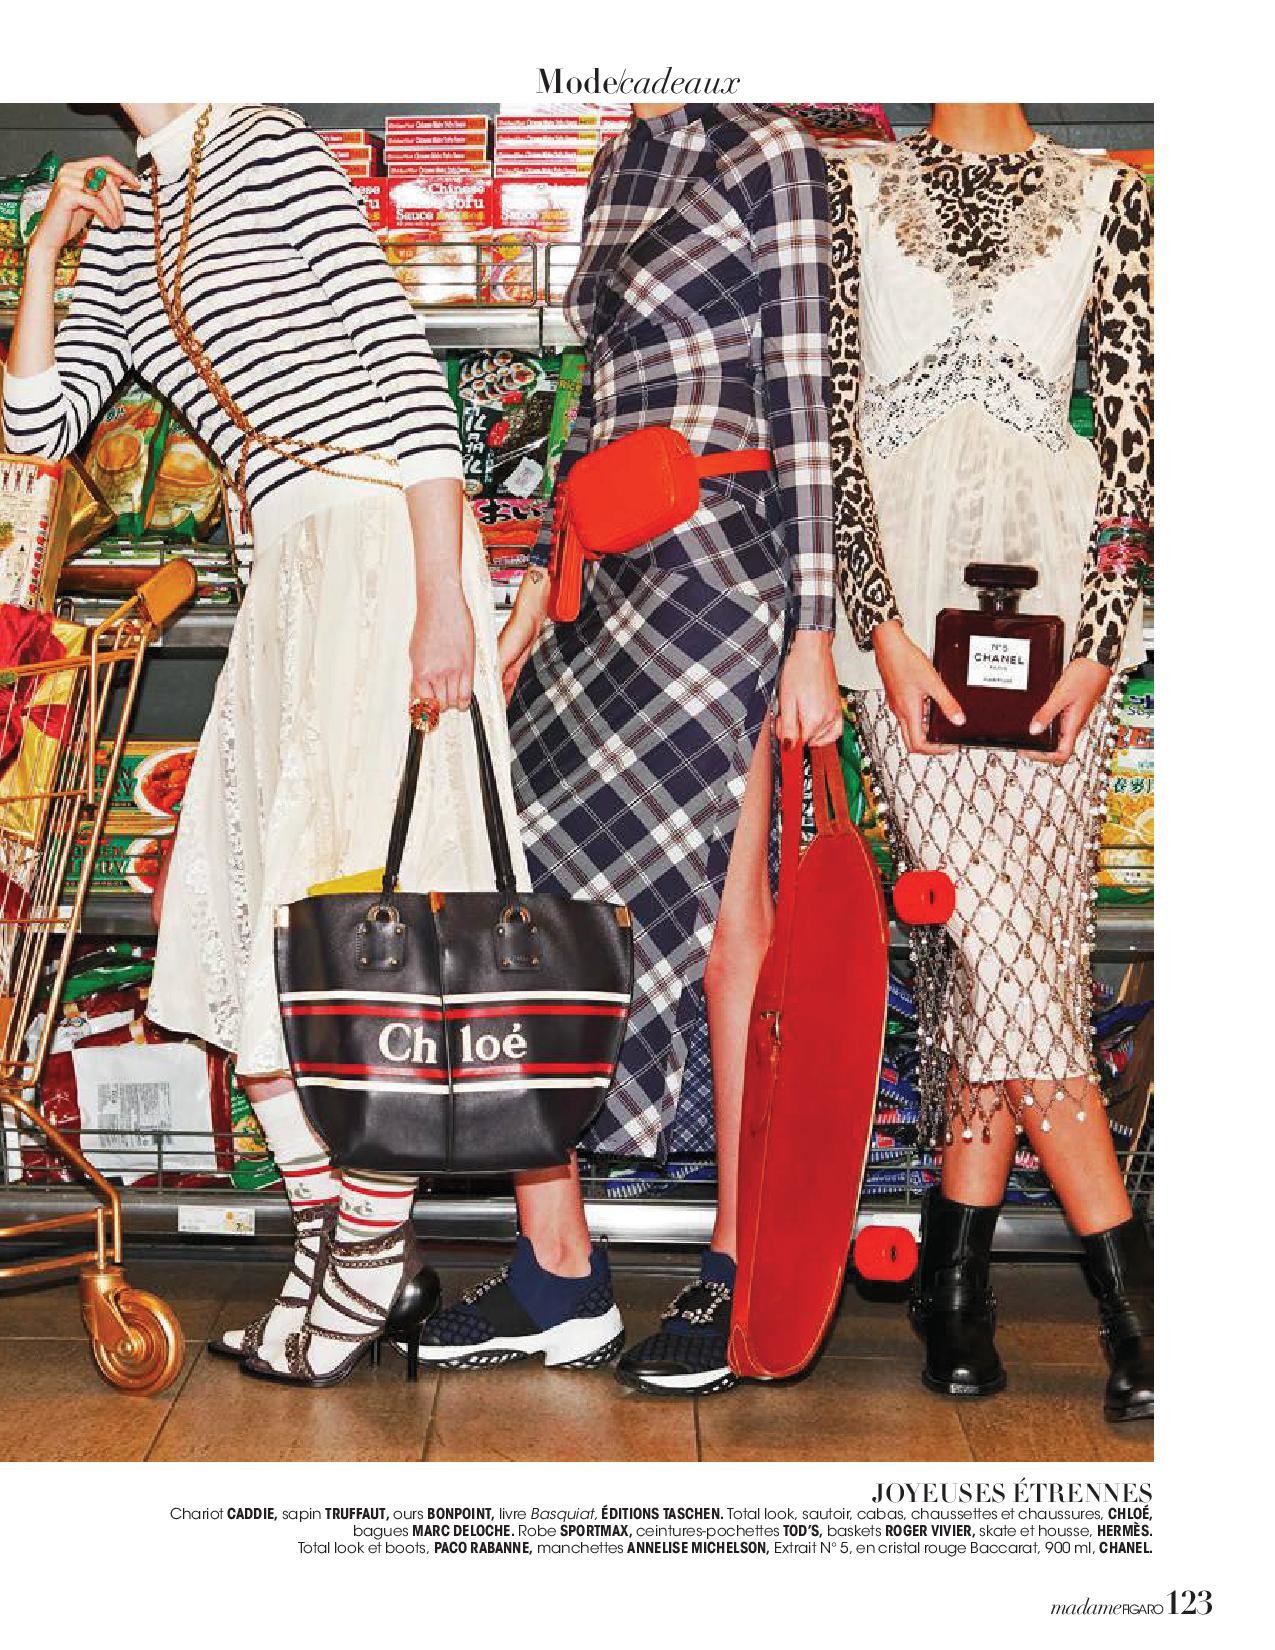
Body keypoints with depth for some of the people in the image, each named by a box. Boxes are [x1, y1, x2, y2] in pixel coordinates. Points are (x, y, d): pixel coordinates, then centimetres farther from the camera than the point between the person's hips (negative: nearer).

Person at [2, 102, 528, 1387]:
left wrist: (442, 592, -18)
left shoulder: (269, 146, -1)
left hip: (383, 542, -8)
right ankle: (335, 1245, 18)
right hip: (288, 569, 8)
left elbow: (404, 357, -10)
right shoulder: (121, 231, 20)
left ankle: (373, 1263, 5)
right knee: (240, 923, 7)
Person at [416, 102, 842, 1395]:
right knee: (721, 926, 6)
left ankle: (558, 1280, 8)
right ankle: (736, 1274, 15)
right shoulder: (621, 165, 19)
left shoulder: (768, 154, -3)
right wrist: (542, 581, 17)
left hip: (711, 569, -7)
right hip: (623, 579, 7)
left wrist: (810, 636, -11)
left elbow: (804, 406, -8)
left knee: (522, 893, -6)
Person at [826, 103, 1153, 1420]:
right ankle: (1129, 1297, -1)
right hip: (908, 583, -1)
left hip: (1056, 582, 1)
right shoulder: (857, 191, 12)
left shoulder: (1106, 198, 14)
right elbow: (833, 417, 4)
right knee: (999, 931, -8)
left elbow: (1128, 423, 7)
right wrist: (883, 627, -6)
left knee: (1012, 936, -2)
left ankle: (955, 1275, 11)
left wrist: (1100, 636, -4)